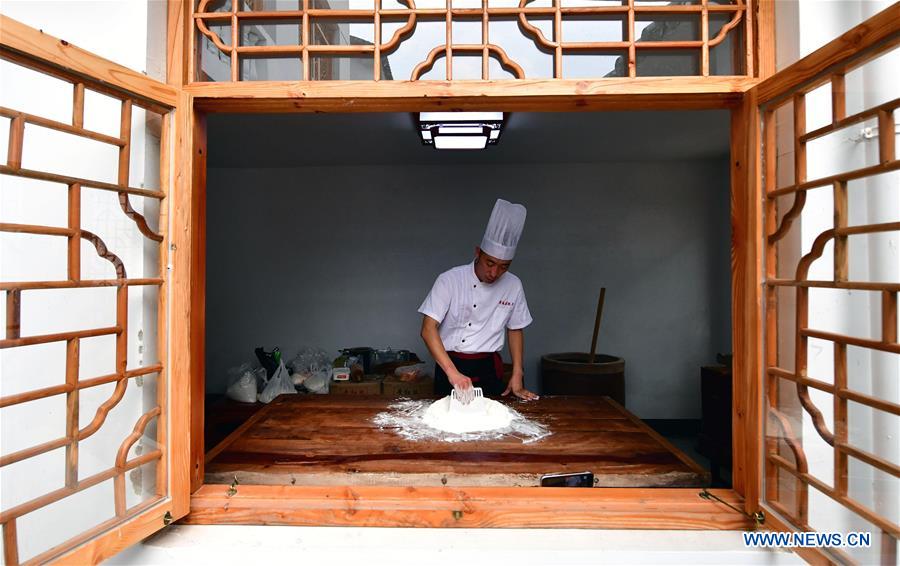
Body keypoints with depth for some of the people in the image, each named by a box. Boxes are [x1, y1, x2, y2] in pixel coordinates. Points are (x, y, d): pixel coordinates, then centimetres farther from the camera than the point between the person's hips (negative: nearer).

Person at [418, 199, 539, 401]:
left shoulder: (513, 286, -4)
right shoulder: (449, 280, -14)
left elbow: (515, 329, 8)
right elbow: (428, 329, -19)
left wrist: (517, 375, 0)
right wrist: (452, 372, -29)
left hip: (489, 369, 2)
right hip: (449, 365, -2)